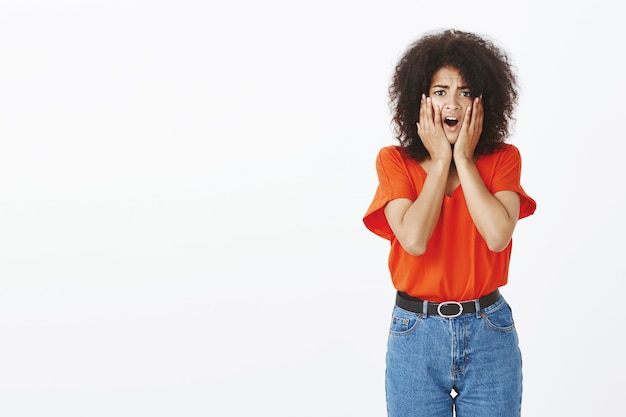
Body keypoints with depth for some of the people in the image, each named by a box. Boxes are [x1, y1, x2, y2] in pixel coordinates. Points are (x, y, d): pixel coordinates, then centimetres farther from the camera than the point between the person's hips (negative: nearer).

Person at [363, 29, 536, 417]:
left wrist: (464, 159, -12)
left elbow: (498, 236, -18)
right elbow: (414, 239, -18)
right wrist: (441, 160, -12)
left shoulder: (503, 158, -1)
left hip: (489, 333, 1)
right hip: (416, 334, 0)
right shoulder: (394, 161, -2)